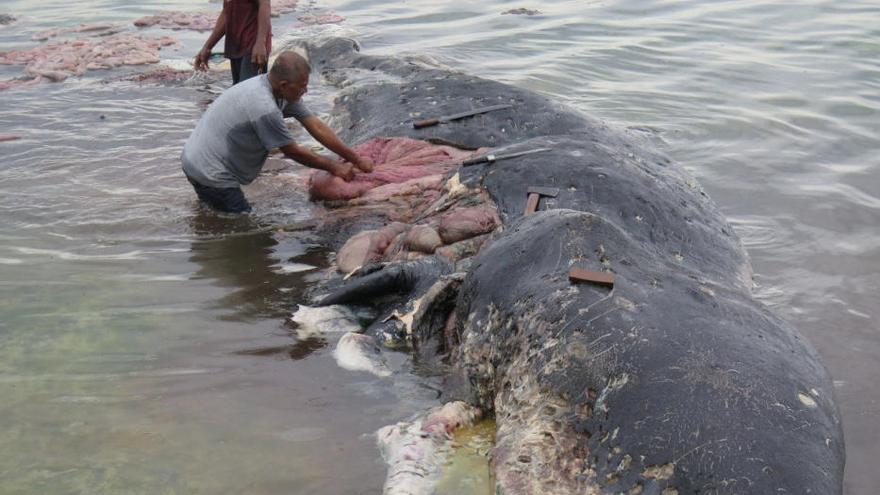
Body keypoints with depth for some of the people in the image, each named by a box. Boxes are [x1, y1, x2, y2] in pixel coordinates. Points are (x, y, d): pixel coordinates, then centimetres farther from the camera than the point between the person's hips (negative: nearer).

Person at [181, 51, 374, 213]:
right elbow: (293, 152, -18)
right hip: (210, 174, -10)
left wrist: (357, 160, 0)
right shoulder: (264, 108, -30)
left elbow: (317, 127, 0)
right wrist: (334, 167, -6)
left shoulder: (285, 91, -3)